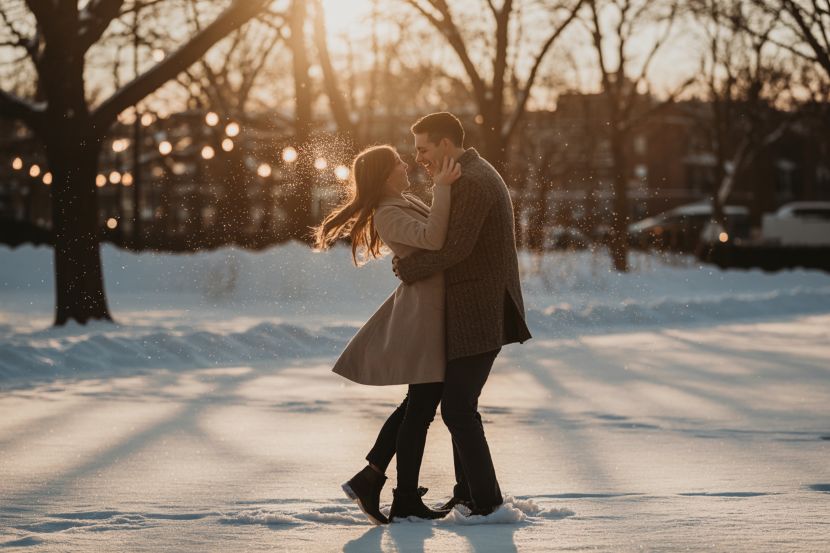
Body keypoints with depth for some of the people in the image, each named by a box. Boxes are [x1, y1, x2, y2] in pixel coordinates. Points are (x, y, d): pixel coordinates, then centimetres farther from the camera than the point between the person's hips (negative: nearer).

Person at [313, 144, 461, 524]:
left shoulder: (405, 203, 14)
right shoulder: (388, 215, -17)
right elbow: (433, 239, -32)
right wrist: (442, 187, -31)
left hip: (428, 308, 10)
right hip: (425, 311, -10)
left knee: (417, 404, 17)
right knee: (421, 407, -3)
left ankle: (368, 478, 18)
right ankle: (407, 502, 5)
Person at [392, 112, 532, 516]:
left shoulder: (471, 182, -18)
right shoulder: (478, 174, 16)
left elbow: (456, 248, -24)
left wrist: (407, 269, -12)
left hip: (478, 315, -11)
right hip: (479, 312, 11)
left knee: (458, 409, -7)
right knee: (460, 403, 17)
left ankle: (487, 502, -4)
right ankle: (468, 493, 23)